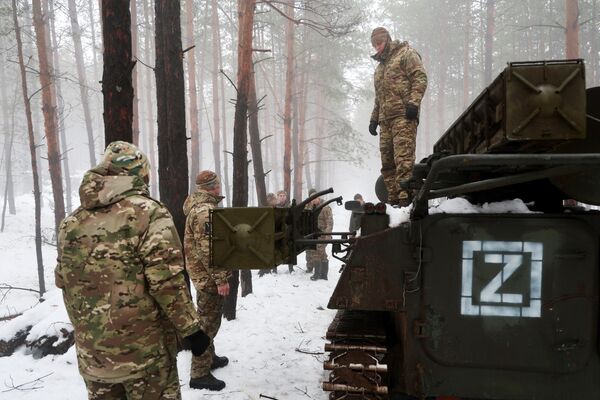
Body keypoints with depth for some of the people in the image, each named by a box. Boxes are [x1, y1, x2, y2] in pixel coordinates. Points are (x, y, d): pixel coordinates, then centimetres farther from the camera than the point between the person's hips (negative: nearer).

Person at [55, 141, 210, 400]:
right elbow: (166, 282, -19)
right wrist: (191, 328, -10)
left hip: (91, 352, 6)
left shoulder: (71, 222, 6)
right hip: (144, 349, -6)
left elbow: (65, 284, 12)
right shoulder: (147, 213, -13)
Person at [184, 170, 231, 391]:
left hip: (203, 273, 10)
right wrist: (220, 278, -23)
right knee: (208, 322, -4)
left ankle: (209, 357, 35)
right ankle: (200, 373, 4)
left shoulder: (198, 205, 11)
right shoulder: (205, 210, -22)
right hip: (208, 275, -10)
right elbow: (208, 249, -26)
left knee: (207, 318, 21)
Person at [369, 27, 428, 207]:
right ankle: (392, 199, 5)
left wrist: (413, 102, -17)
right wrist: (374, 118, 25)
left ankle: (405, 198, -20)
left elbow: (420, 78, -5)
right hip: (385, 119, 8)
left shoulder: (406, 54, 8)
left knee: (403, 157, -16)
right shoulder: (379, 67, 31)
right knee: (387, 161, 3)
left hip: (403, 115, -8)